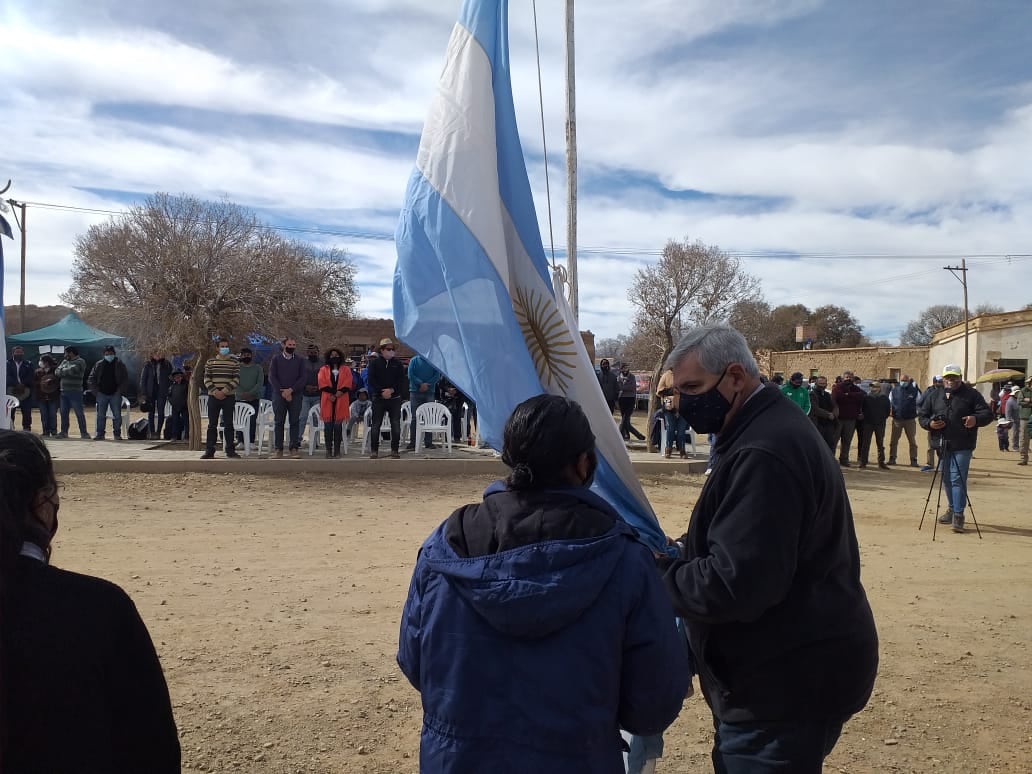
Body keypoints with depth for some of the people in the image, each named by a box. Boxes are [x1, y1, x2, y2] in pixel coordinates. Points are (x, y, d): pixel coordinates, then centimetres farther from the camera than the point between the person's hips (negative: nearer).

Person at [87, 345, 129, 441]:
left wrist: (120, 391, -6)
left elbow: (125, 380, 3)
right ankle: (100, 434, 9)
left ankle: (117, 434, 6)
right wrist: (95, 391, -1)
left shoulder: (120, 365, 4)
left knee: (117, 415, 0)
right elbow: (92, 379, 9)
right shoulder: (98, 365, 7)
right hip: (102, 394, 1)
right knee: (100, 415, 3)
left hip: (115, 395, -1)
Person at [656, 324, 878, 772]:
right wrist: (678, 556, 6)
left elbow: (734, 583, -29)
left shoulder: (763, 452, -25)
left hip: (785, 685, -10)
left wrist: (654, 577, -15)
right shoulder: (775, 426, 11)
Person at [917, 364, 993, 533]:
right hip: (941, 445, 5)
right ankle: (951, 508, 30)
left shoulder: (972, 394, 2)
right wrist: (929, 423, -8)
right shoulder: (934, 396, 12)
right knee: (946, 479, 14)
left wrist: (976, 419, -24)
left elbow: (987, 414, -2)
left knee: (958, 479, -10)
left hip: (962, 446, -4)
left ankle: (958, 514, -7)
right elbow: (922, 415, 14)